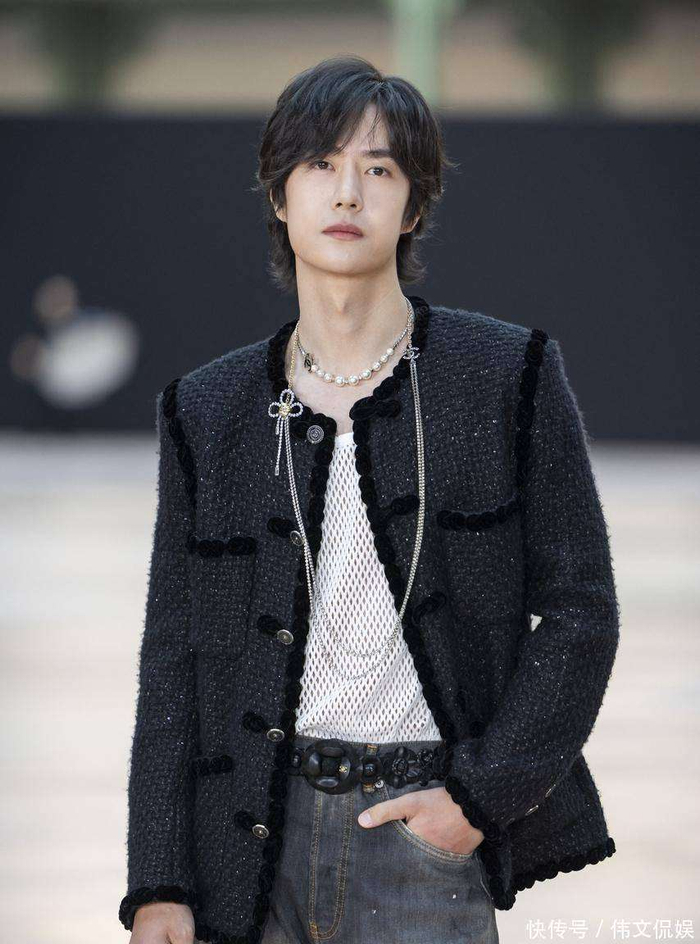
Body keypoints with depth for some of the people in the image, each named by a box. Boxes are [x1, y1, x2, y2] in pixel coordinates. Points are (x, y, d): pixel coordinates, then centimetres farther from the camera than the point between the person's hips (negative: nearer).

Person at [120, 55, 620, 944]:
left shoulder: (509, 378, 1)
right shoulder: (208, 411, 8)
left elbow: (579, 611, 1)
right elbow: (173, 655, 8)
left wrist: (483, 794, -8)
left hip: (425, 829, -2)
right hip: (254, 832, 2)